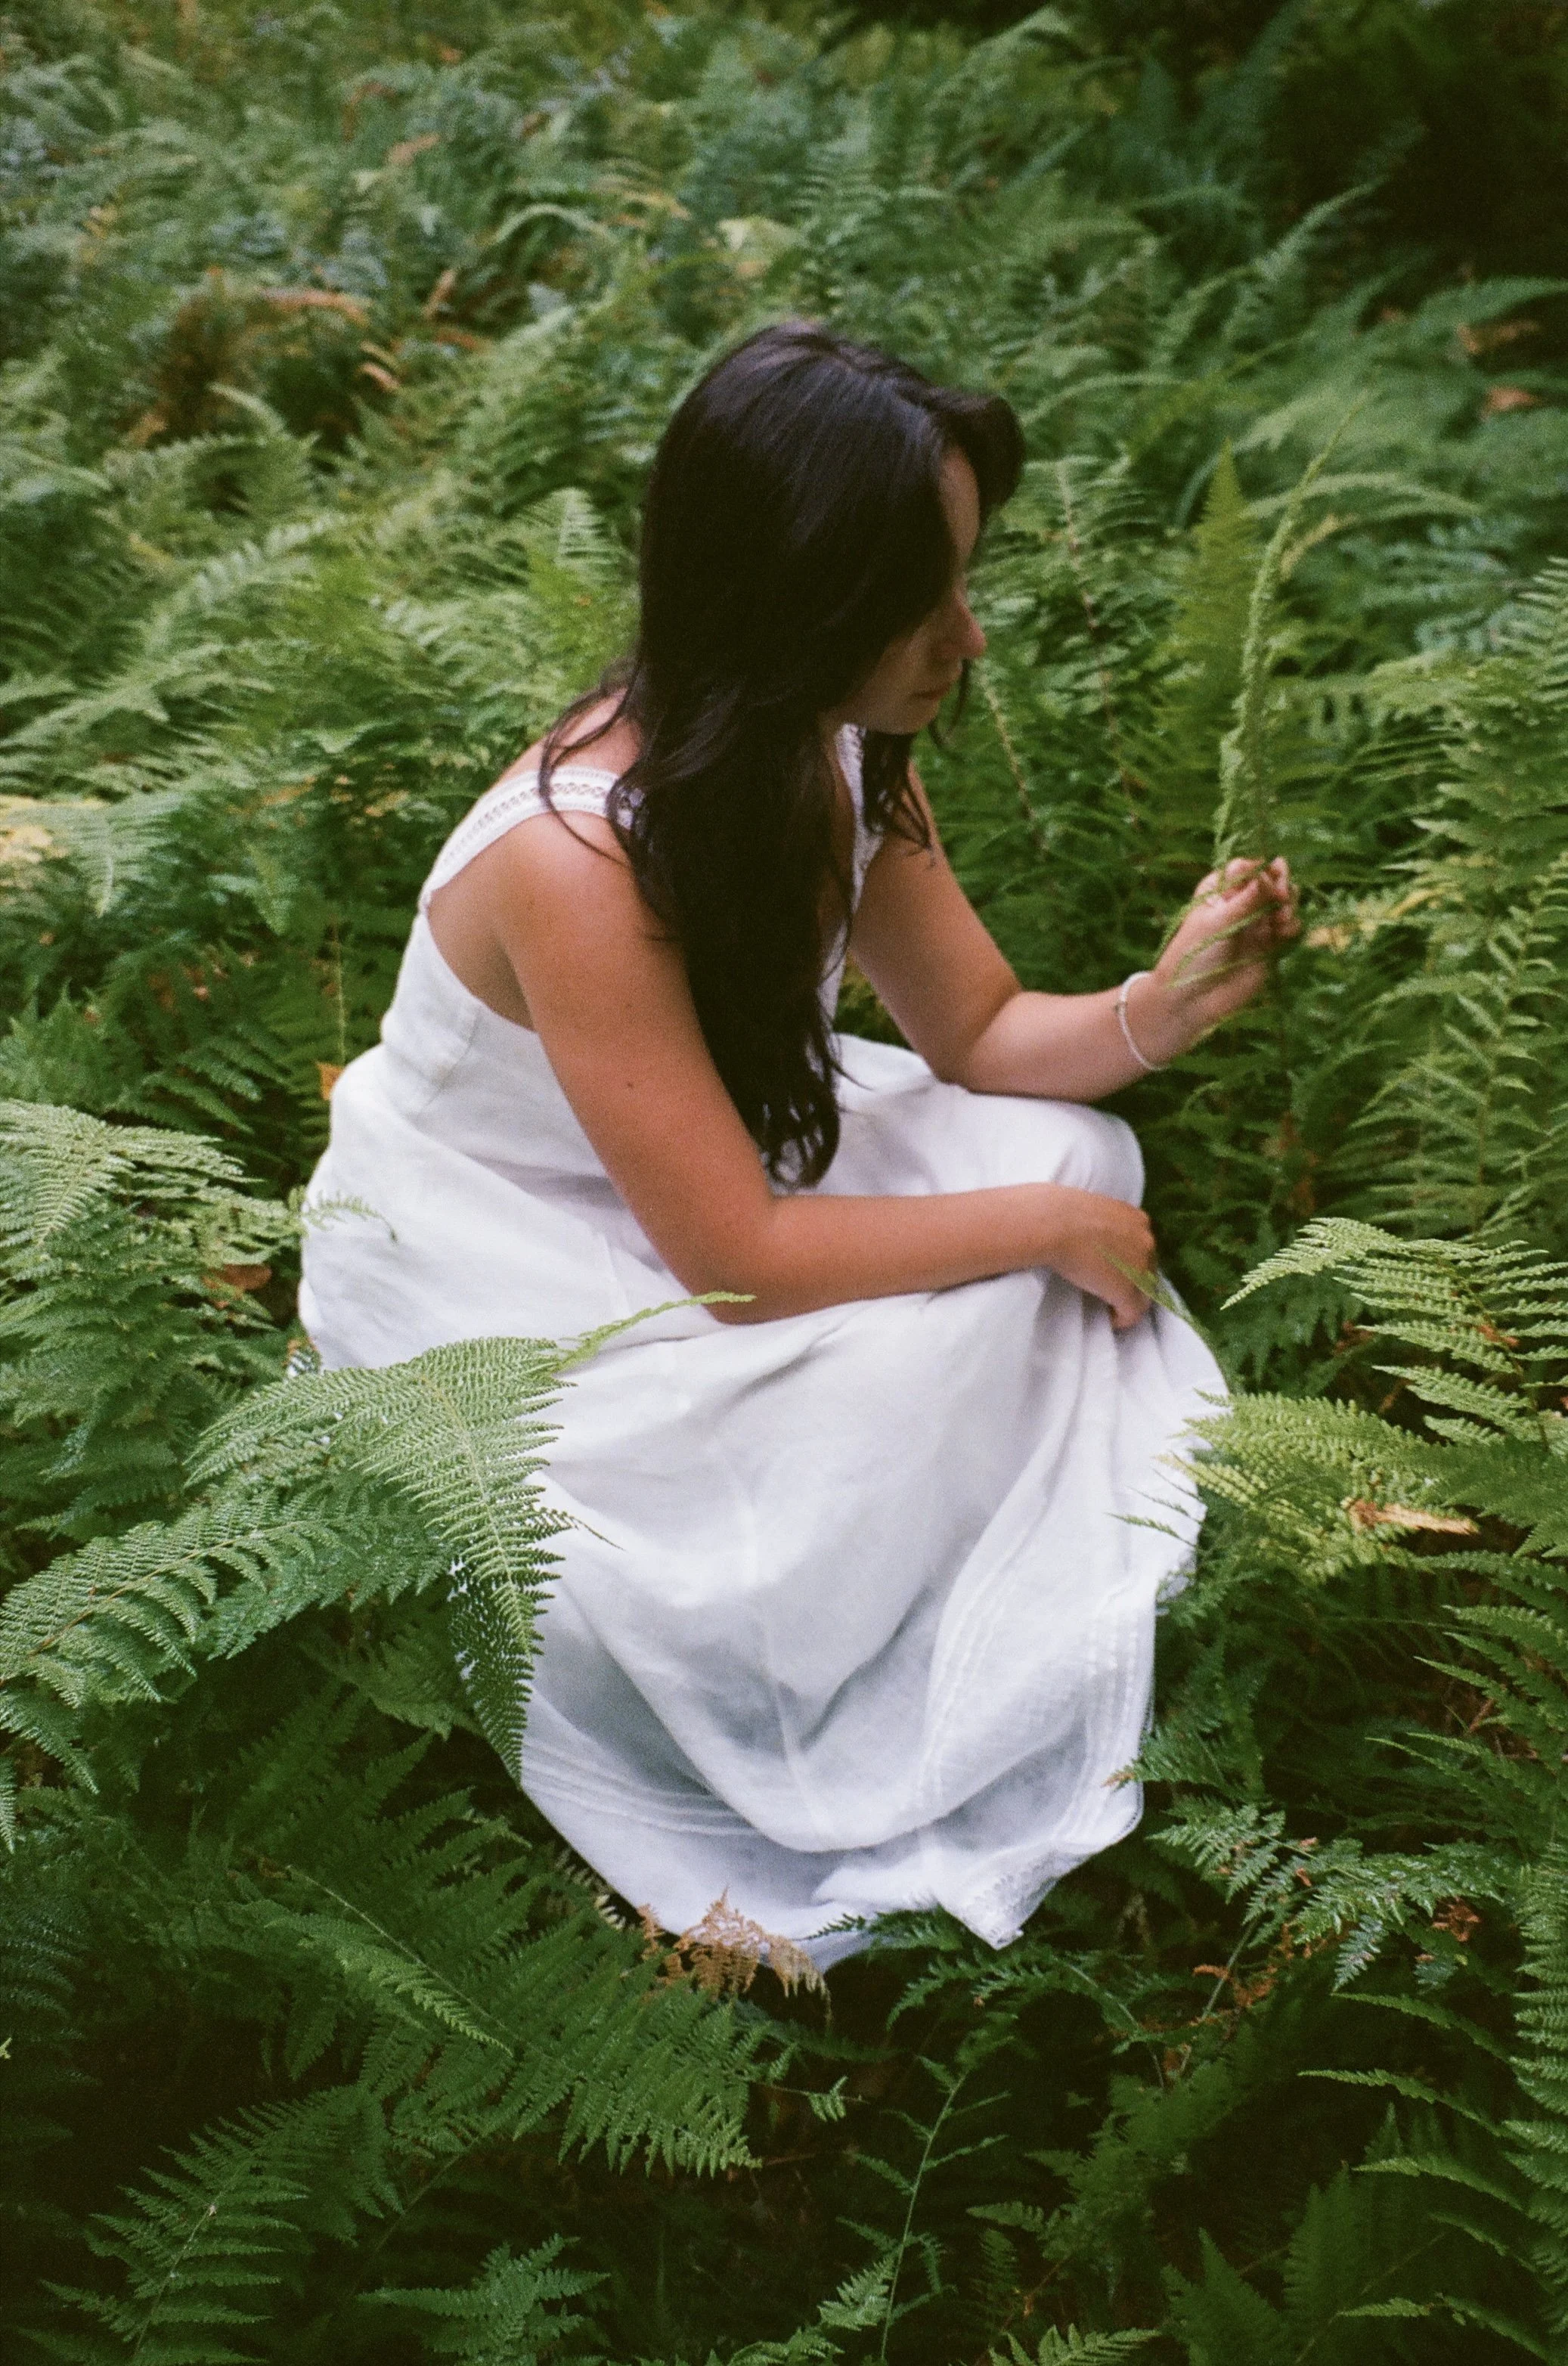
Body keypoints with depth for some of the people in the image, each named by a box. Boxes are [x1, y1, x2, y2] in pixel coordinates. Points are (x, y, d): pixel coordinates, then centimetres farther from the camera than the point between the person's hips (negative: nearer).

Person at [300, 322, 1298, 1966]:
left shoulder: (844, 754, -11)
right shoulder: (579, 859, -36)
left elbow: (980, 1034, 1)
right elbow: (738, 1259, -32)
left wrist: (1163, 1007, -19)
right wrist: (1050, 1225, -23)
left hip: (712, 1165, 8)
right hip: (476, 1261, -8)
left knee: (1070, 1149, -6)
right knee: (883, 1379, -27)